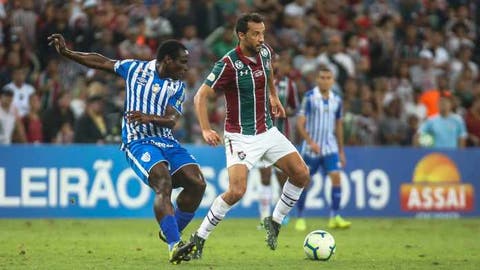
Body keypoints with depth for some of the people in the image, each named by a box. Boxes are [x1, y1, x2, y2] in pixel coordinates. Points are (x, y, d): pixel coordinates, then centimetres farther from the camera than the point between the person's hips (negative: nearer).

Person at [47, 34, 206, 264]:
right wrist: (66, 53, 12)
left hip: (167, 142, 5)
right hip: (138, 141, -5)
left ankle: (171, 234, 9)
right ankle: (174, 246, -34)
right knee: (164, 184, -28)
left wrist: (149, 117, -25)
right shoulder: (134, 68, 4)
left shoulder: (178, 87, 9)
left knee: (197, 184, -11)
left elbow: (171, 120, -4)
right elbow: (101, 62, 15)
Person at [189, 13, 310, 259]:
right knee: (236, 191, -21)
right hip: (240, 137, -7)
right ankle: (199, 238, -5)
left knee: (301, 175, -3)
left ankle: (275, 221, 18)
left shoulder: (265, 52, -1)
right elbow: (200, 96, -18)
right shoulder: (228, 65, -21)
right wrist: (206, 130, -29)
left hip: (267, 131, 7)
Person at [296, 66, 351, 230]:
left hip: (330, 147, 3)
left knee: (336, 177, -13)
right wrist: (310, 142, -22)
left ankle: (335, 217, -11)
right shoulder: (309, 97, -7)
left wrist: (341, 150, 16)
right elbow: (300, 124, -10)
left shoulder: (336, 100, 7)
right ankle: (300, 218, 13)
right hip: (311, 148, -3)